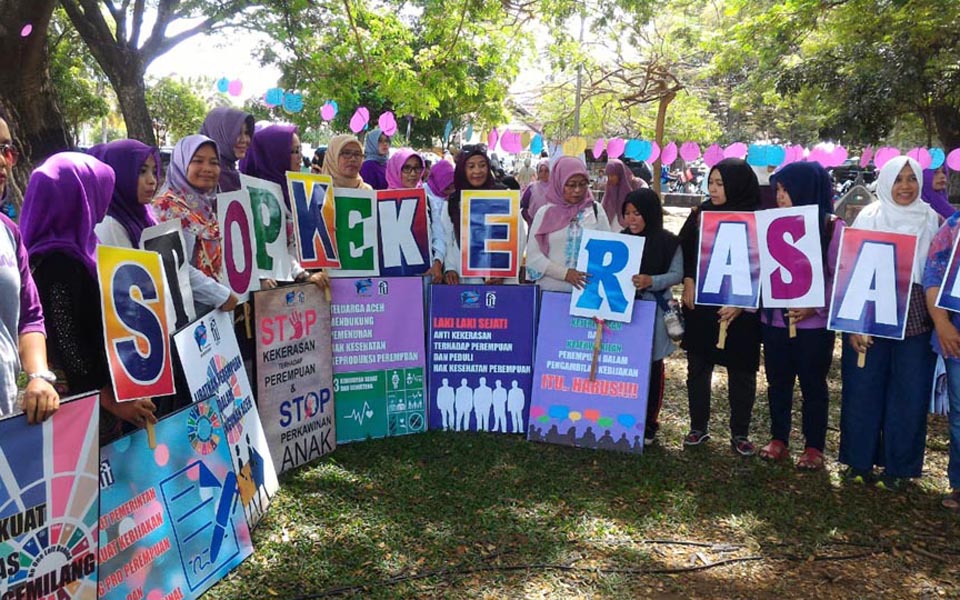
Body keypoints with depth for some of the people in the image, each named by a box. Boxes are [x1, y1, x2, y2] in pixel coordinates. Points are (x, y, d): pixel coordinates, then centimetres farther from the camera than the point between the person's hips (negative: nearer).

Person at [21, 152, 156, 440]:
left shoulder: (74, 249, 7)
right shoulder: (57, 262, -21)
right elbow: (65, 350, -22)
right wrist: (114, 401, -19)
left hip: (94, 396, 9)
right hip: (82, 407, -9)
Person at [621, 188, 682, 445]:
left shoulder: (668, 242, -4)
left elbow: (676, 274, -7)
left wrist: (651, 281, -22)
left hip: (654, 309, -3)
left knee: (652, 366, 7)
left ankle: (649, 424, 18)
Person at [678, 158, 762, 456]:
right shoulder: (701, 213, 3)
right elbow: (683, 249, 11)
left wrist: (741, 303, -16)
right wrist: (688, 283, -2)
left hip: (740, 310, -3)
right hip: (700, 305, 3)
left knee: (741, 371, 7)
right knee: (697, 367, 10)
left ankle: (740, 433, 21)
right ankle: (698, 427, 23)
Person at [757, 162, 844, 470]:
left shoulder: (832, 227, -7)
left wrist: (815, 306, -20)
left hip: (813, 324, -4)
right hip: (774, 320, 4)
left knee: (813, 386, 10)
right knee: (777, 383, 15)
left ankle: (814, 447, 23)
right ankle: (778, 440, 30)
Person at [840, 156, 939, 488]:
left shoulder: (932, 221, 7)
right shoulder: (868, 217, 2)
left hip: (915, 318, 1)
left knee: (909, 393, 4)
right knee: (863, 390, 3)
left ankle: (896, 465, 19)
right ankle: (859, 460, 19)